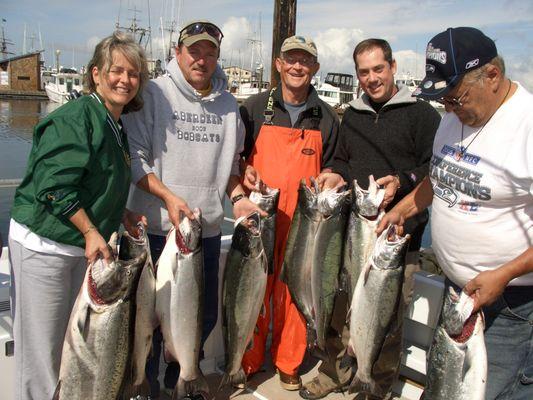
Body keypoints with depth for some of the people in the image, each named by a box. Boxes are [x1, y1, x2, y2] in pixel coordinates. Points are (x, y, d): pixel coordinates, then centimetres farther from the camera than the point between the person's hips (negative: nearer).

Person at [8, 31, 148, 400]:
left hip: (83, 245, 8)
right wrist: (91, 231, -18)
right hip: (42, 244, -8)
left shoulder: (117, 127, 12)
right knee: (43, 339, 2)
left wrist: (124, 217, 7)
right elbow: (54, 185, -20)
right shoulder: (76, 117, -15)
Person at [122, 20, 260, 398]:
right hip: (157, 227, -4)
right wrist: (168, 196, -19)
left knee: (205, 314, 15)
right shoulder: (154, 93, -4)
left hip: (209, 229, 5)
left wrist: (238, 196, 3)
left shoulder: (227, 104, 11)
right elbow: (135, 156, -8)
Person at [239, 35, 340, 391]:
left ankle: (288, 363, 26)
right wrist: (245, 174, -10)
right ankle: (249, 361, 24)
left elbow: (330, 169, 17)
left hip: (303, 221, 1)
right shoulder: (256, 107, 4)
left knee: (294, 291, 7)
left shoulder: (327, 117, 9)